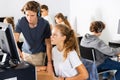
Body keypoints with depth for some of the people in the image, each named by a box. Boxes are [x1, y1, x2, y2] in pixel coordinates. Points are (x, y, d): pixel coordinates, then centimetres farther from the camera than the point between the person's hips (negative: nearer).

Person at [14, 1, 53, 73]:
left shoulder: (45, 24, -22)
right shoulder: (21, 22, -18)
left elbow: (48, 44, -15)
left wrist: (49, 63, -21)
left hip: (39, 53, -2)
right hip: (26, 52, 2)